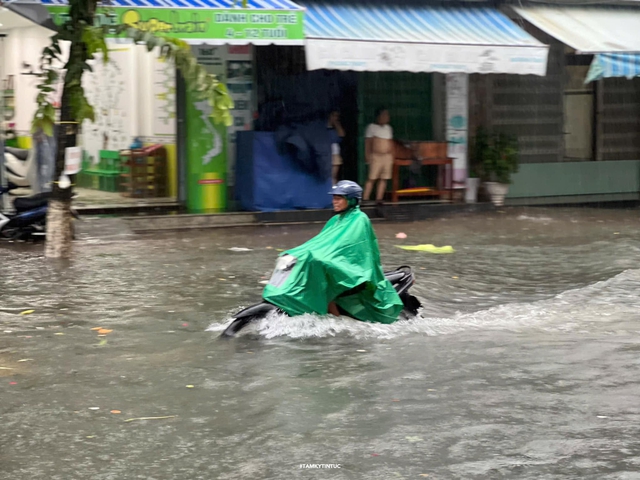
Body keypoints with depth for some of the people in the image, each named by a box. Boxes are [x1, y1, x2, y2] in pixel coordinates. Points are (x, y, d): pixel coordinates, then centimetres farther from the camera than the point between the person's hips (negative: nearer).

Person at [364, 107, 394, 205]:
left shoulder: (388, 128, 15)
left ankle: (379, 199, 5)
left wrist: (392, 155, 13)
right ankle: (365, 199, -10)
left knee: (384, 179, 2)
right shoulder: (372, 127, -2)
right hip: (376, 156, -5)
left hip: (387, 156, 5)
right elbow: (367, 143, -3)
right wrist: (367, 156, -9)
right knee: (372, 178, -10)